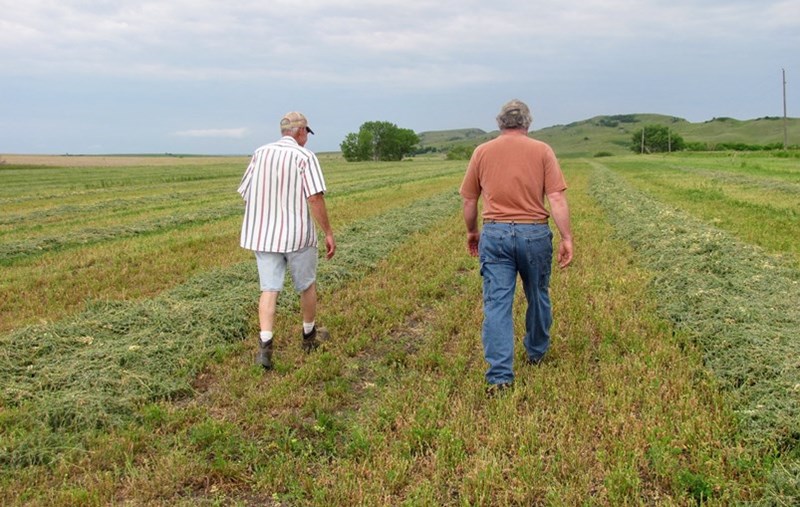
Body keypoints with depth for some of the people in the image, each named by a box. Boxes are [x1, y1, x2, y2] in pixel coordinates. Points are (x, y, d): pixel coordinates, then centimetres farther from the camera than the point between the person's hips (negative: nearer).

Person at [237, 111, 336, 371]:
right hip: (298, 234, -3)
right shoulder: (305, 156, -9)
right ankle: (309, 335, 32)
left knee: (269, 289, 5)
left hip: (263, 234, 3)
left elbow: (245, 193, 8)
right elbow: (315, 198, -17)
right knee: (307, 285, 16)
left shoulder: (260, 153, 5)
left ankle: (265, 344, -8)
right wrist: (328, 233, -10)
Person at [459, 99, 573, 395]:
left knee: (497, 303, -1)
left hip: (494, 234, 0)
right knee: (538, 296, 20)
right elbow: (557, 198, -7)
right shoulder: (542, 151, 1)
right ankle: (536, 352, 40)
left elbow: (468, 200, 9)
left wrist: (472, 232, 23)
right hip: (534, 233, 0)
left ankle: (499, 376, -7)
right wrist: (567, 238, -6)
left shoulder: (482, 152, 6)